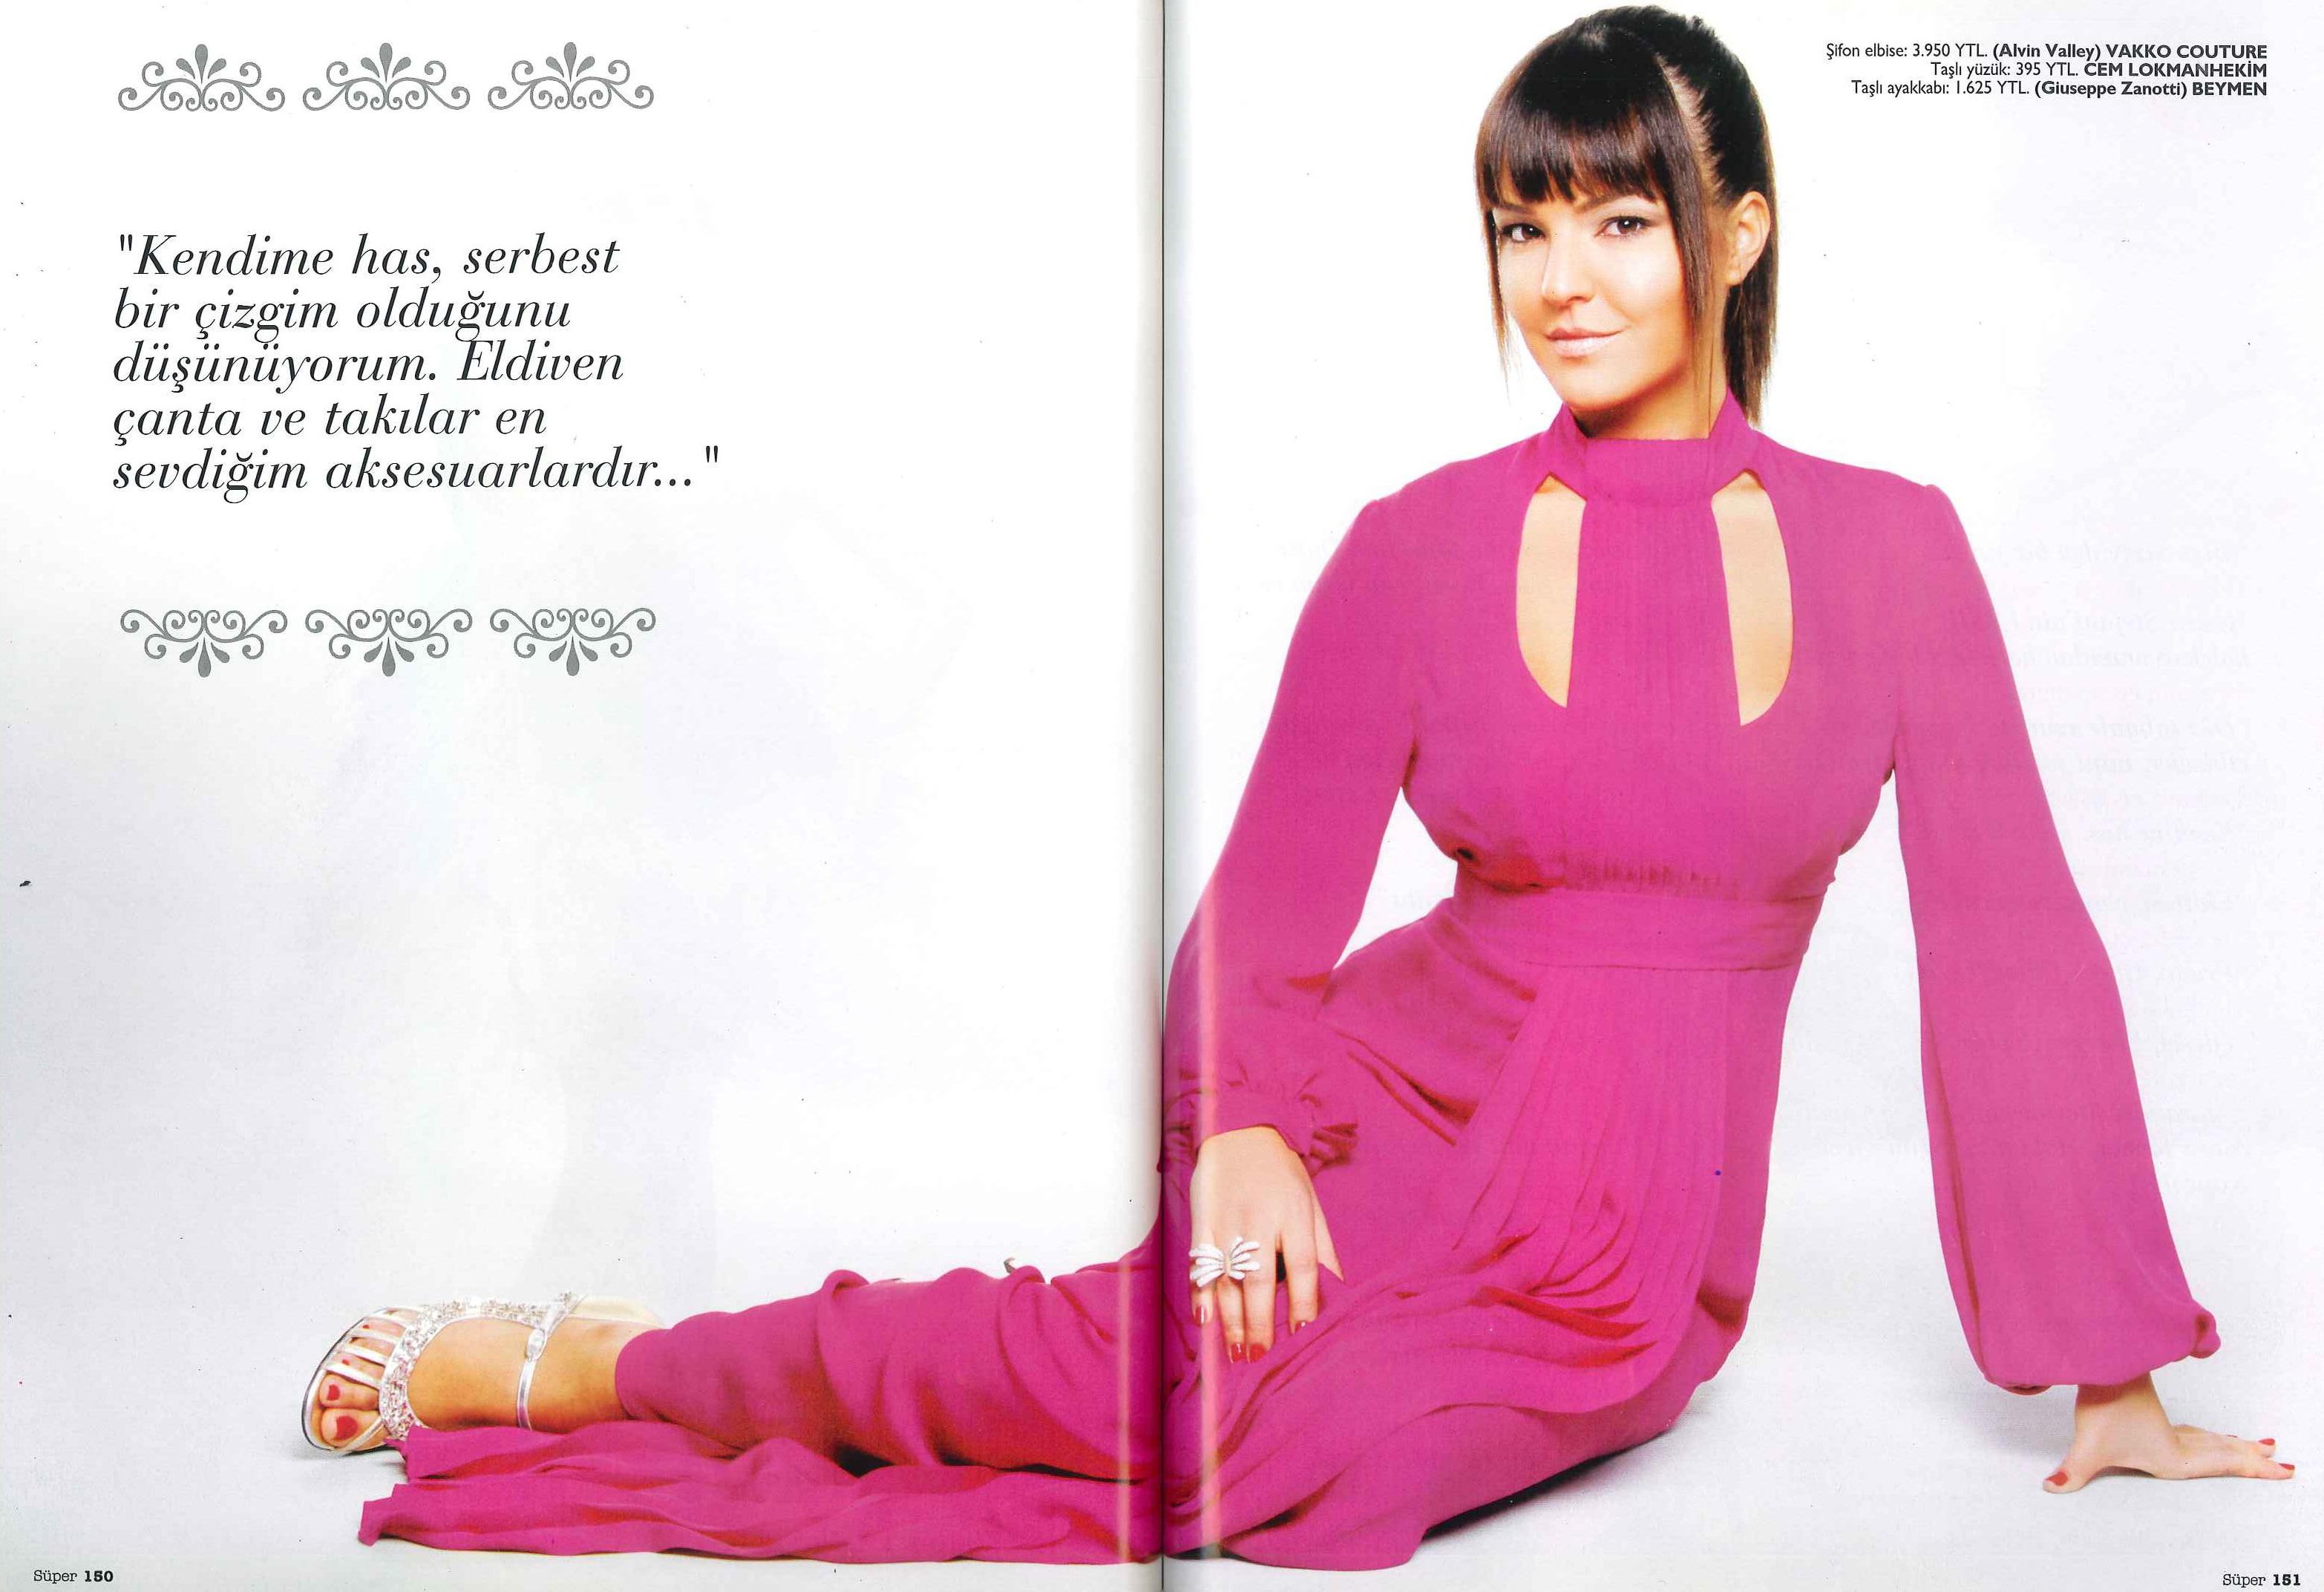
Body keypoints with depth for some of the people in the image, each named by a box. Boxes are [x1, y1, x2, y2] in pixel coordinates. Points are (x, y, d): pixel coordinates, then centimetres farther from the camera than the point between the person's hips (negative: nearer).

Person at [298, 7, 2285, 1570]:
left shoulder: (1894, 550, -2)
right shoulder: (1420, 548, -3)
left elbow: (2014, 951, -1)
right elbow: (1267, 904, -1)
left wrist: (2116, 1382, 0)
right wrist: (1239, 1132, -21)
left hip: (1644, 1262, 1)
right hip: (1394, 1117, 0)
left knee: (1232, 1448, -27)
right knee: (1192, 1351, -30)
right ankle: (598, 1359, -11)